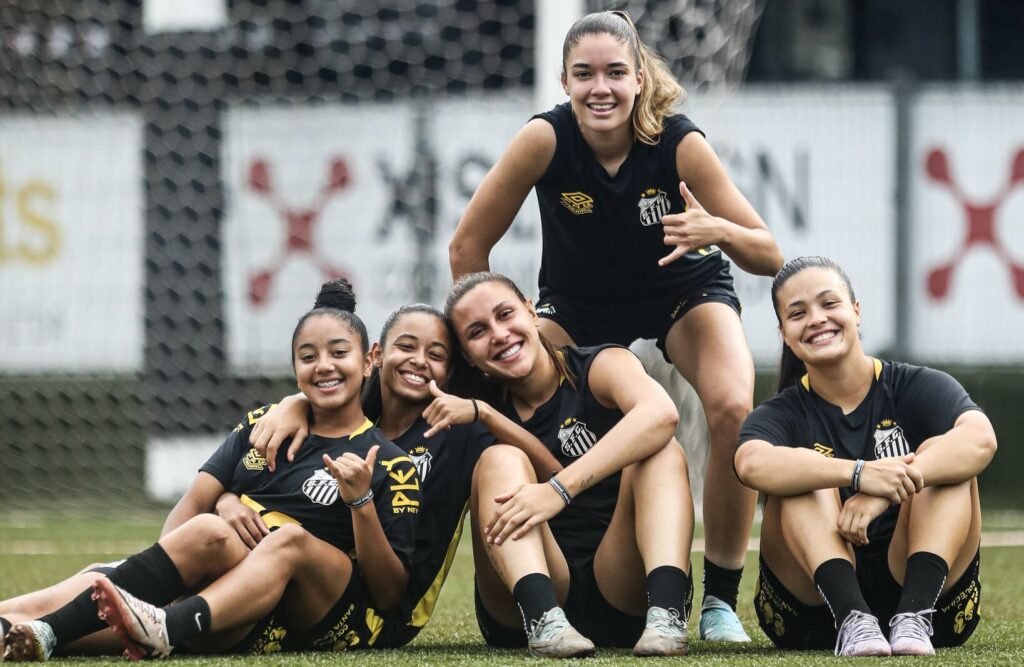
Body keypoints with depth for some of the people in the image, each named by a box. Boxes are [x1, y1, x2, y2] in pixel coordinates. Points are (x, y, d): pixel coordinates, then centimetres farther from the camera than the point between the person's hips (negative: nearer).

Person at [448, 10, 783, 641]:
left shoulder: (681, 143, -29)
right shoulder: (546, 139, -29)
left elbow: (769, 257, -23)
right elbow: (469, 246, -17)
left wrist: (719, 230, -44)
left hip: (685, 288, -1)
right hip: (577, 300, 1)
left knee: (735, 411, -26)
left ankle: (720, 601, -9)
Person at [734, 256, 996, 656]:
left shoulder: (917, 388, 3)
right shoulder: (782, 414, 5)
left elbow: (981, 439, -20)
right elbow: (753, 464, -22)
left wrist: (883, 493, -36)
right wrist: (860, 474, -40)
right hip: (814, 603, 0)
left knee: (940, 452, -17)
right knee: (803, 477, -18)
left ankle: (914, 615, -38)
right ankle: (852, 620, -41)